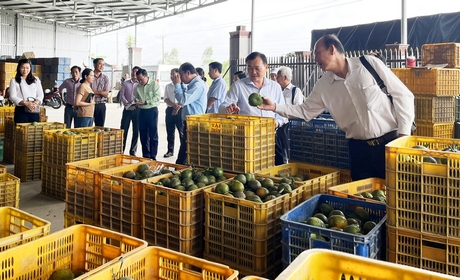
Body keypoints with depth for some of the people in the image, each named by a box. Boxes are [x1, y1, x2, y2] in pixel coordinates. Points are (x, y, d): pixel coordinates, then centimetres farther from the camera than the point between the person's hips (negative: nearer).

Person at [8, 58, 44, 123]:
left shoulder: (36, 80, 13)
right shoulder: (14, 81, 5)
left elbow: (40, 95, 8)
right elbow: (13, 97, -4)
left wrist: (36, 103, -14)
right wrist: (26, 103, -20)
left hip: (34, 110, 2)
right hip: (21, 111, -2)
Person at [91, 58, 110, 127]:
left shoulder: (105, 78, 8)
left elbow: (106, 94, 0)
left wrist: (94, 91, -8)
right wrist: (101, 93, -9)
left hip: (101, 105, 2)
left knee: (100, 126, 6)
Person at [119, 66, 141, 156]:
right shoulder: (125, 83, 9)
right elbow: (121, 95, 4)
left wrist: (136, 104, -18)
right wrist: (126, 103, -12)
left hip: (137, 109, -1)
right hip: (127, 109, 1)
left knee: (136, 131, 3)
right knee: (123, 130, 0)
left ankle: (133, 152, 12)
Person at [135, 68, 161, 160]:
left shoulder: (154, 84, -5)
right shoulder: (138, 86, 11)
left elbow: (157, 97, -13)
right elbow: (135, 97, 17)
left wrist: (145, 102, -19)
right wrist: (136, 101, -6)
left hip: (152, 110, -5)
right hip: (142, 111, 5)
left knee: (153, 134, -2)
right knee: (143, 135, 8)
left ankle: (153, 156, 4)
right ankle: (145, 155, 18)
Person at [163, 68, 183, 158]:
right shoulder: (168, 86, 14)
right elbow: (166, 99, 5)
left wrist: (179, 106, -20)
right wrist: (174, 105, -11)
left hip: (180, 110, -5)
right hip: (170, 110, 5)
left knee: (182, 131, -6)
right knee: (170, 132, 8)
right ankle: (170, 151, 16)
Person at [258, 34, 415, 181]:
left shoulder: (369, 64, -7)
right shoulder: (323, 86, 4)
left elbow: (403, 95, -4)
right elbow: (305, 111, 13)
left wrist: (404, 133, -9)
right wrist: (275, 107, 0)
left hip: (389, 142, -3)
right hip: (359, 148, 3)